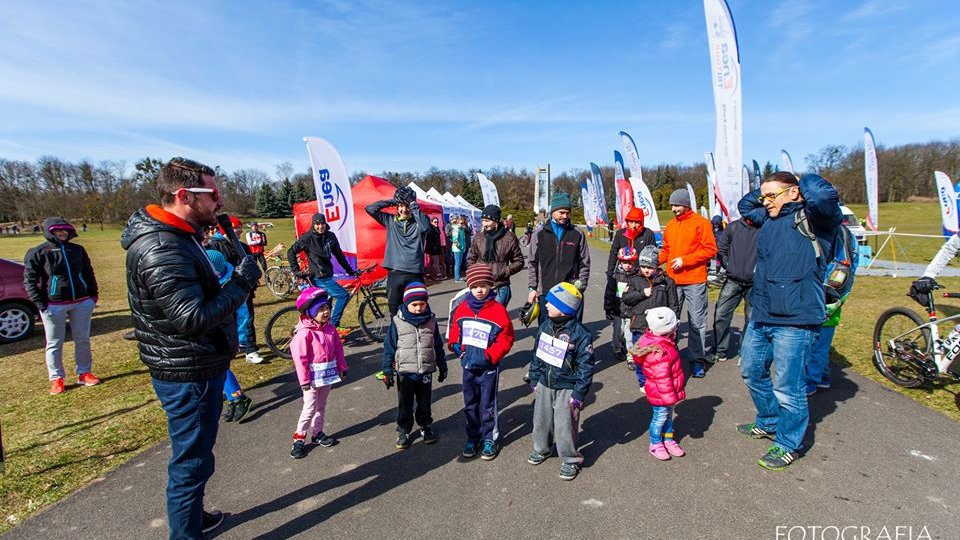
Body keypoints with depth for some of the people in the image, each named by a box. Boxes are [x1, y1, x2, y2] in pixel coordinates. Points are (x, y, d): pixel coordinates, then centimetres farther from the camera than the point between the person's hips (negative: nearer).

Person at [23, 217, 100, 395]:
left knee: (83, 340, 10)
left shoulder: (78, 250, 10)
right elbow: (29, 280, -3)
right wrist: (40, 304, -11)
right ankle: (56, 379, 17)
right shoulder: (38, 253, -2)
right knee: (54, 344, 6)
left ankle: (84, 373, 21)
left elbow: (88, 273, 18)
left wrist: (94, 294, 10)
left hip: (82, 303, 3)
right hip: (54, 306, -3)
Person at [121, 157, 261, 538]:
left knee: (193, 455, 27)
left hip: (196, 368, 11)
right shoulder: (161, 249, -25)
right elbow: (193, 318, -32)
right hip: (188, 375, -11)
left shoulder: (176, 238, 9)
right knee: (192, 460, 6)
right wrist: (242, 281, -23)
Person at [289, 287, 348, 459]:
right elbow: (300, 357, -18)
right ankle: (299, 438, 16)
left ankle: (317, 434, 32)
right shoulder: (304, 332, -19)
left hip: (328, 374, 6)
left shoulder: (330, 328, 1)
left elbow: (338, 349, 10)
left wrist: (342, 368, 13)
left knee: (321, 406, 18)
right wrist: (304, 380, -16)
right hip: (313, 376, -6)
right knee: (310, 408, 1)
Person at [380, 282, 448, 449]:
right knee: (404, 404, 11)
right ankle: (403, 431, 28)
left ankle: (425, 426, 37)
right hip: (404, 372, -2)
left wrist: (442, 367, 11)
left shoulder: (431, 320, -2)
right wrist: (387, 371, -5)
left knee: (424, 402, 17)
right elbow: (389, 347, -4)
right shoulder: (398, 322, -10)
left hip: (426, 371, 2)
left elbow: (438, 346, 8)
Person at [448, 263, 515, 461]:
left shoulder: (498, 310, -14)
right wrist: (455, 346, -5)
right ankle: (473, 437, 34)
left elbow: (505, 340, -12)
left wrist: (488, 356, -19)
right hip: (468, 365, 4)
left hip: (488, 367, -4)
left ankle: (491, 439, 26)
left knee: (488, 405, 8)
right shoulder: (462, 308, -1)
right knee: (470, 404, 17)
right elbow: (455, 330, 12)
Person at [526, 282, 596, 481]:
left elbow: (586, 367, -16)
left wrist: (579, 394, -15)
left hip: (566, 389, -6)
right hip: (545, 384, 6)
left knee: (564, 426, 4)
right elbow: (537, 355, 9)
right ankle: (541, 449, 44)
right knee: (541, 420, 20)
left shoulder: (580, 334, -21)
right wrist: (534, 380, 11)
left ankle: (570, 460, 27)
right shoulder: (545, 327, -2)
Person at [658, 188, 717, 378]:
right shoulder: (670, 225, 13)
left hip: (694, 281, -5)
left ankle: (698, 360, 13)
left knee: (697, 322, 4)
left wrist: (685, 260, -16)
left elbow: (710, 249, -9)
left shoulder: (701, 223, -3)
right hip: (673, 280, 5)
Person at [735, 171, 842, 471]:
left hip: (795, 320, -8)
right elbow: (744, 205, 32)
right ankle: (768, 423, 42)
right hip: (761, 316, 8)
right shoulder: (769, 219, 14)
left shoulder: (813, 217, -8)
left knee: (787, 387, 1)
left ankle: (788, 445, 22)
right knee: (751, 372, 21)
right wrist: (763, 191, 15)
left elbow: (823, 194, -29)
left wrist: (803, 182, -8)